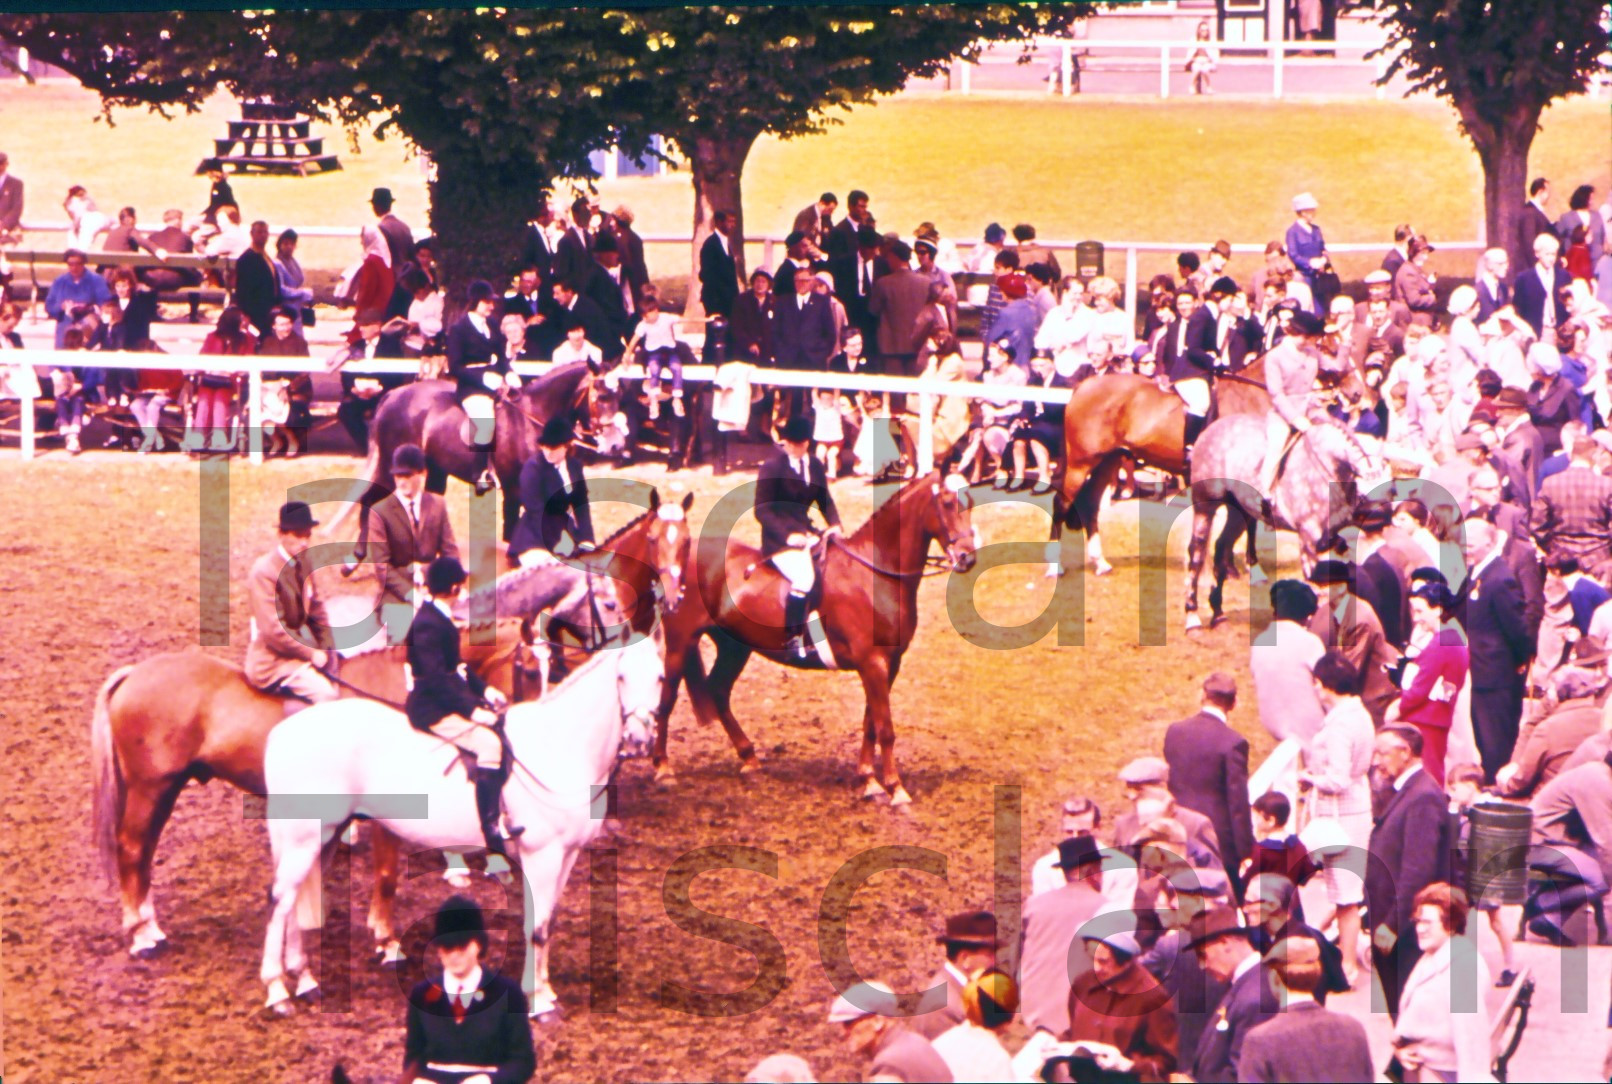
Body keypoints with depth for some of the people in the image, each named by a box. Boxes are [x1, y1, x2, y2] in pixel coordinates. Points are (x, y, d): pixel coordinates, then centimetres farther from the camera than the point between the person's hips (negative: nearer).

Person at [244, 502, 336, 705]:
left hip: (304, 650, 8)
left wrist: (326, 652, -1)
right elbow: (273, 630, -21)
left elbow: (317, 612, 12)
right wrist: (311, 654, -16)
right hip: (273, 662, -8)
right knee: (324, 694, -24)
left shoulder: (303, 565, 6)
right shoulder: (263, 571, -18)